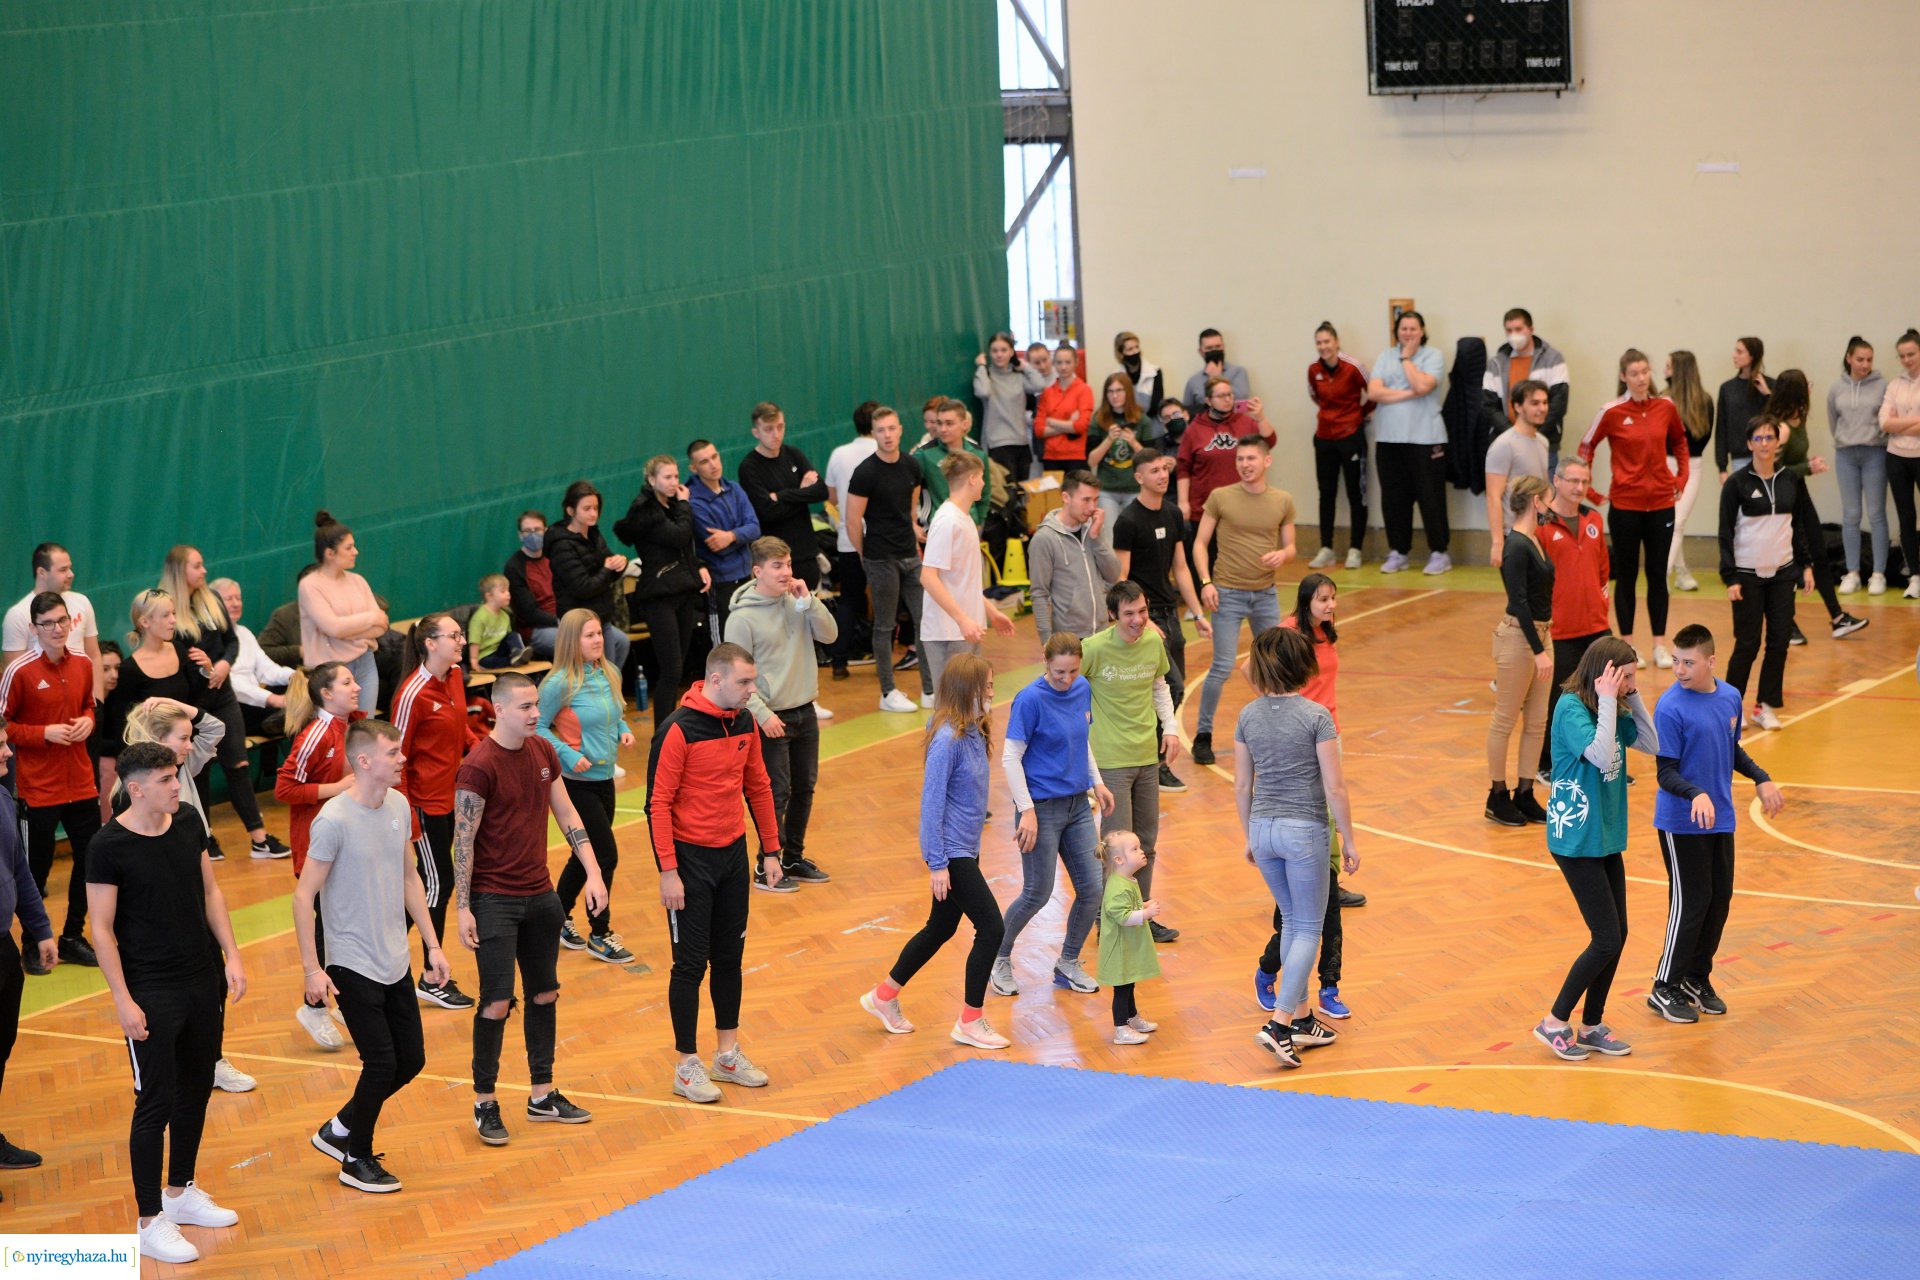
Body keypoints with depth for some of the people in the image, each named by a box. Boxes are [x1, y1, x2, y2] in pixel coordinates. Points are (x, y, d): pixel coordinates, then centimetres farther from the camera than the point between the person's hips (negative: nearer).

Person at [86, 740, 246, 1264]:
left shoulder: (188, 822, 1)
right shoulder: (110, 846, -16)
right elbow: (102, 930, -13)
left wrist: (231, 955, 5)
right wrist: (123, 1001, -16)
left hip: (204, 981, 6)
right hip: (150, 993, -6)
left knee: (196, 1091, 16)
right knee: (156, 1103, -3)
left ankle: (181, 1192, 33)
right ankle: (151, 1222, 7)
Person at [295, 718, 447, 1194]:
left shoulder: (398, 806, 3)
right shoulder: (335, 819, -20)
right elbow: (304, 895, -16)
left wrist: (432, 944, 13)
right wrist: (312, 969, -17)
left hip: (395, 962, 8)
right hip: (352, 966, -8)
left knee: (411, 1059, 10)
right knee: (382, 1062, -3)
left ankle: (340, 1130, 29)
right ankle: (357, 1160, 17)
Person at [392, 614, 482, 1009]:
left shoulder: (455, 676, 3)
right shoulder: (413, 694, -20)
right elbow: (396, 757, -17)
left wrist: (477, 745, -2)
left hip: (452, 795, 8)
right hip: (426, 802, -8)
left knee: (440, 882, 15)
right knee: (439, 884, -1)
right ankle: (433, 981, 9)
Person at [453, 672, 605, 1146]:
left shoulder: (543, 751, 5)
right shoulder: (479, 766, -16)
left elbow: (566, 813, 13)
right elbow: (462, 841, -15)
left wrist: (593, 873, 6)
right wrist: (463, 910, -16)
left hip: (540, 894, 7)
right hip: (494, 900, -7)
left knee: (544, 994, 12)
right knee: (497, 1002, -6)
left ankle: (542, 1096, 23)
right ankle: (484, 1104, 6)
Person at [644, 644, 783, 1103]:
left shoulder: (745, 724, 3)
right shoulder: (679, 730, -18)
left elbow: (759, 787, 14)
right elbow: (658, 803, -16)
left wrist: (771, 850, 13)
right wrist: (668, 872, -18)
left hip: (733, 854, 6)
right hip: (691, 858, -6)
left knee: (729, 957, 14)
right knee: (692, 963, 0)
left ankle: (728, 1053, 27)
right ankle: (686, 1066, 10)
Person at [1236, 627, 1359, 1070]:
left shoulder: (1248, 716, -1)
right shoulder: (1316, 716, -15)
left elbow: (1241, 786, 5)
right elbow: (1334, 787, -13)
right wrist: (1348, 839, -2)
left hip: (1263, 828, 5)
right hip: (1304, 831, -5)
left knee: (1292, 922, 19)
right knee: (1308, 929, 4)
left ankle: (1302, 1018, 24)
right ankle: (1279, 1023, -7)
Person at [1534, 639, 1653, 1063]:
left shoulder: (1612, 709, 7)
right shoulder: (1571, 708, -18)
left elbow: (1652, 745, 8)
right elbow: (1601, 756, -30)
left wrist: (1633, 700, -1)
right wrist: (1608, 701, -25)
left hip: (1607, 837, 9)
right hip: (1576, 841, -9)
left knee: (1617, 934, 11)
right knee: (1606, 939, -7)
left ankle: (1592, 1025, 23)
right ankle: (1555, 1022, 5)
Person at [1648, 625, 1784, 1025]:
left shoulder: (1730, 698, 2)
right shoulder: (1670, 707, -18)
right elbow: (1666, 773, -18)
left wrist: (1762, 779, 16)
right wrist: (1696, 795, -34)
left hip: (1720, 820, 7)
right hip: (1681, 823, -6)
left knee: (1720, 898, 11)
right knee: (1691, 901, -4)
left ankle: (1697, 978, 26)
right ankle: (1666, 988, 9)